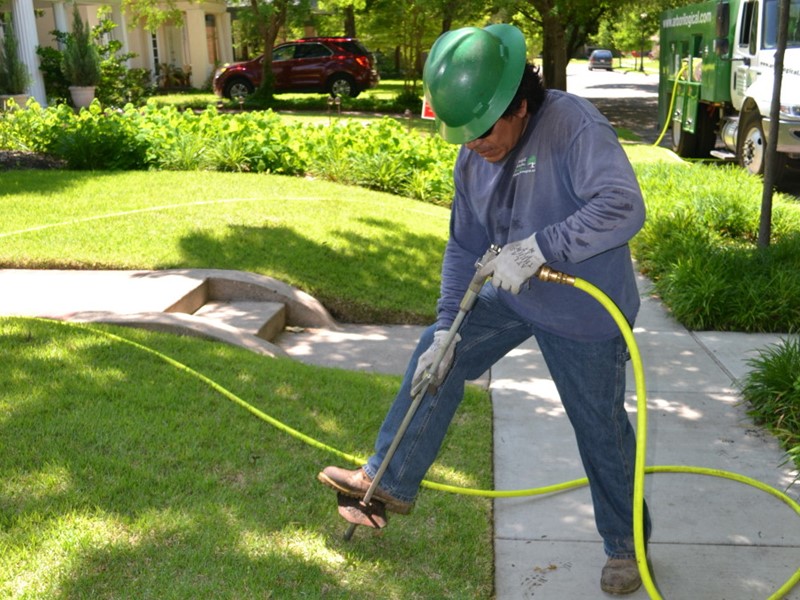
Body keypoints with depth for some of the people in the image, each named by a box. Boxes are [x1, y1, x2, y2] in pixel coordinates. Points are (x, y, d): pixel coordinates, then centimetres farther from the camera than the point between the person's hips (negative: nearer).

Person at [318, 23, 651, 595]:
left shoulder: (573, 124, -27)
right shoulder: (472, 157, -5)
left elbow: (624, 207, -38)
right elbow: (464, 248, 2)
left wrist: (536, 248, -40)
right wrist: (446, 329, -2)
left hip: (585, 315, -6)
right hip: (514, 298, 7)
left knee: (600, 429, 7)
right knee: (435, 356, 6)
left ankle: (625, 544, 32)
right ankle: (390, 481, 21)